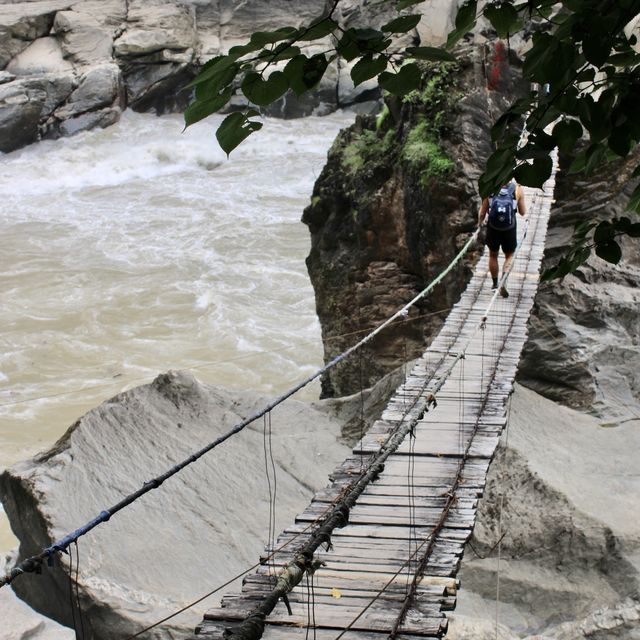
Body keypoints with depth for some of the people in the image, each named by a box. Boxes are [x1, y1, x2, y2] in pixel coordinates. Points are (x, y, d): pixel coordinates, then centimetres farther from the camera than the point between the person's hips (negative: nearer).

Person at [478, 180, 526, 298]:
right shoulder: (517, 190, -13)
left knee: (493, 256, 23)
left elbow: (482, 213, -6)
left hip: (493, 229, 1)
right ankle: (503, 284, 2)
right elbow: (523, 213, -3)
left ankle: (495, 284, 36)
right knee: (509, 256, 19)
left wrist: (480, 222, 14)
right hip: (510, 230, 0)